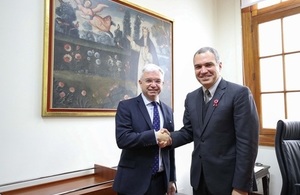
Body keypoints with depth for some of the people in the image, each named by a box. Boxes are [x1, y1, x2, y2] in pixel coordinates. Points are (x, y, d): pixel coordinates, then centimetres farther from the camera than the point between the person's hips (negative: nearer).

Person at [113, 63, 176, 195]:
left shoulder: (168, 111, 7)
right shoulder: (126, 106, -7)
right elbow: (122, 139, -20)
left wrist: (171, 179, 10)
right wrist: (155, 136, -23)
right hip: (134, 181, -4)